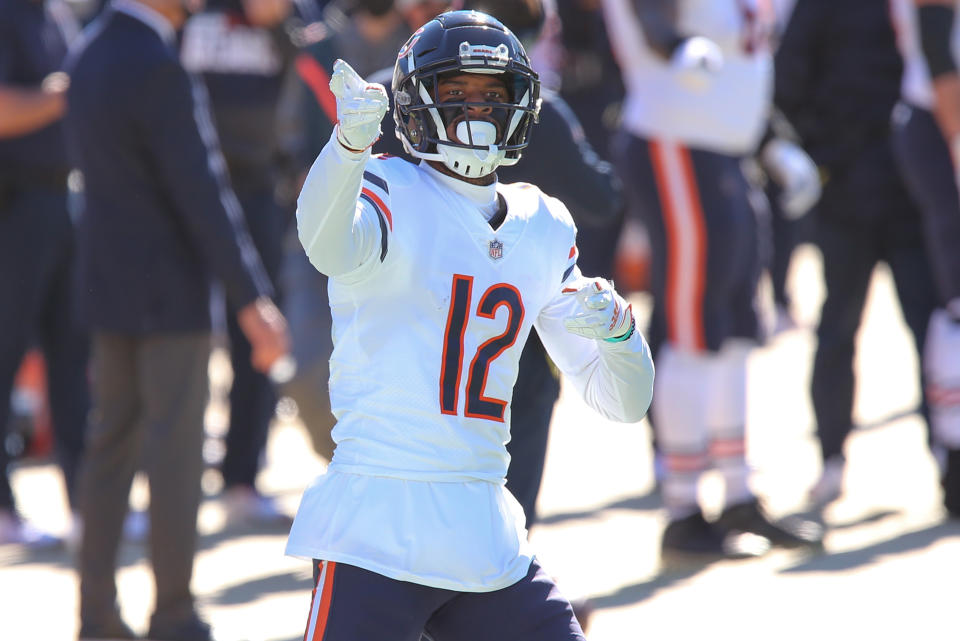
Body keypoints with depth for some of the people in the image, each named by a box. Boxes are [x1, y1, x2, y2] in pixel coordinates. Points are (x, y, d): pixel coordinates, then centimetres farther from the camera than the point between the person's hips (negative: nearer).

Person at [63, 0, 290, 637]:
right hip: (168, 286, -8)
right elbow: (203, 193, -23)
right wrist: (252, 300, -22)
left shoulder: (88, 55, 4)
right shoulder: (159, 69, -22)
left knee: (113, 443, 12)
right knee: (176, 451, -1)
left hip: (107, 278, 8)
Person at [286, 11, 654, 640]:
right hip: (378, 536, -6)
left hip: (487, 539, 6)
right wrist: (351, 141, -50)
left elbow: (624, 400, 14)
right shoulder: (392, 193, -4)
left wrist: (615, 328, -9)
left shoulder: (544, 228, 13)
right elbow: (331, 249, -30)